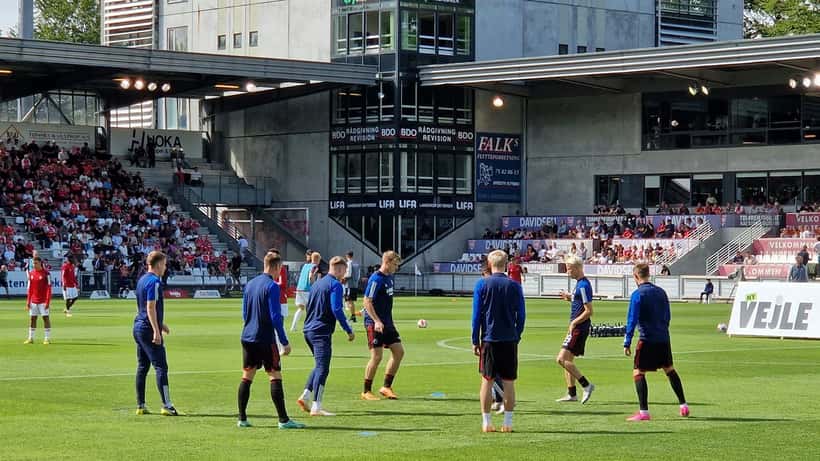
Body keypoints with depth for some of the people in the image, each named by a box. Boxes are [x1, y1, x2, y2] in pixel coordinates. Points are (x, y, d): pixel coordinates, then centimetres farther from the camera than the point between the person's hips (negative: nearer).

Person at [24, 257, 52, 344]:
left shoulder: (46, 273, -8)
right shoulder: (31, 273, 9)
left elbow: (49, 288, -9)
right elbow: (30, 288, 13)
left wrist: (48, 301, -15)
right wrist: (28, 301, 9)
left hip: (43, 301, -5)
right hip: (33, 300, 5)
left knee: (45, 317, -3)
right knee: (33, 318, 8)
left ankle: (47, 338, 0)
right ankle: (31, 338, 13)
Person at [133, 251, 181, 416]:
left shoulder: (142, 280, 16)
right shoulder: (154, 282, -14)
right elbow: (151, 307, -20)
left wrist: (160, 324, 33)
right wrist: (156, 330, -22)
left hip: (138, 326, 10)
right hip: (148, 329, -10)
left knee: (142, 367, 11)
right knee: (161, 367, -8)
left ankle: (140, 405, 12)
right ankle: (166, 406, -11)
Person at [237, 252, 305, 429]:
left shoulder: (249, 284, 11)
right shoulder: (272, 287, -12)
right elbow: (275, 317, -16)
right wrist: (284, 342, -13)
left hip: (247, 338, 7)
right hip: (266, 339, -7)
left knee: (247, 377, 10)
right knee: (275, 376, -4)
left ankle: (242, 418, 11)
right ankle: (283, 420, -6)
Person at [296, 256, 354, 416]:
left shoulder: (317, 284, 18)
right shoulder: (335, 285, -9)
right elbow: (337, 310, -17)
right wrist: (348, 330, -13)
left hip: (309, 330, 9)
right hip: (322, 332, -9)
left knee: (319, 366, 21)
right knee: (322, 368, -11)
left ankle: (305, 396, 13)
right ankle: (316, 407, -17)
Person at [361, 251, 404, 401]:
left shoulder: (389, 277, 12)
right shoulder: (376, 279, -16)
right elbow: (367, 301, -20)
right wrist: (377, 321, -26)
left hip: (387, 323, 9)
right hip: (375, 324, -9)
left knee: (399, 351, 6)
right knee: (377, 356, -7)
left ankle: (386, 387, 13)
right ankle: (366, 391, 4)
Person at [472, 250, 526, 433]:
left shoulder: (482, 284, -3)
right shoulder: (515, 286, 0)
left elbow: (476, 315, -2)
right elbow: (521, 315, 3)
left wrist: (475, 341, 3)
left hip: (489, 339, -1)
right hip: (510, 340, 1)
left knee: (487, 380, 5)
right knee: (509, 382, 5)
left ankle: (486, 422, 5)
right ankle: (508, 423, 4)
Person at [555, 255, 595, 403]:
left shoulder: (583, 286, -17)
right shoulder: (580, 284, 14)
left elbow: (589, 311, -21)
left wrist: (574, 323, -16)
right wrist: (570, 298, 11)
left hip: (579, 329, -11)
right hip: (575, 329, 11)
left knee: (562, 359, -14)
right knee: (567, 360, 14)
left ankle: (586, 385, -12)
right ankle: (572, 394, 18)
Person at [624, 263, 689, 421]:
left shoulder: (638, 294, -10)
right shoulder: (661, 292, 10)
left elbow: (632, 320, -15)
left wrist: (627, 343, -13)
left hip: (648, 339, -7)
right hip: (664, 339, 7)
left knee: (638, 373, -2)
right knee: (669, 370, 20)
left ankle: (644, 412, -11)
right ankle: (684, 406, 26)